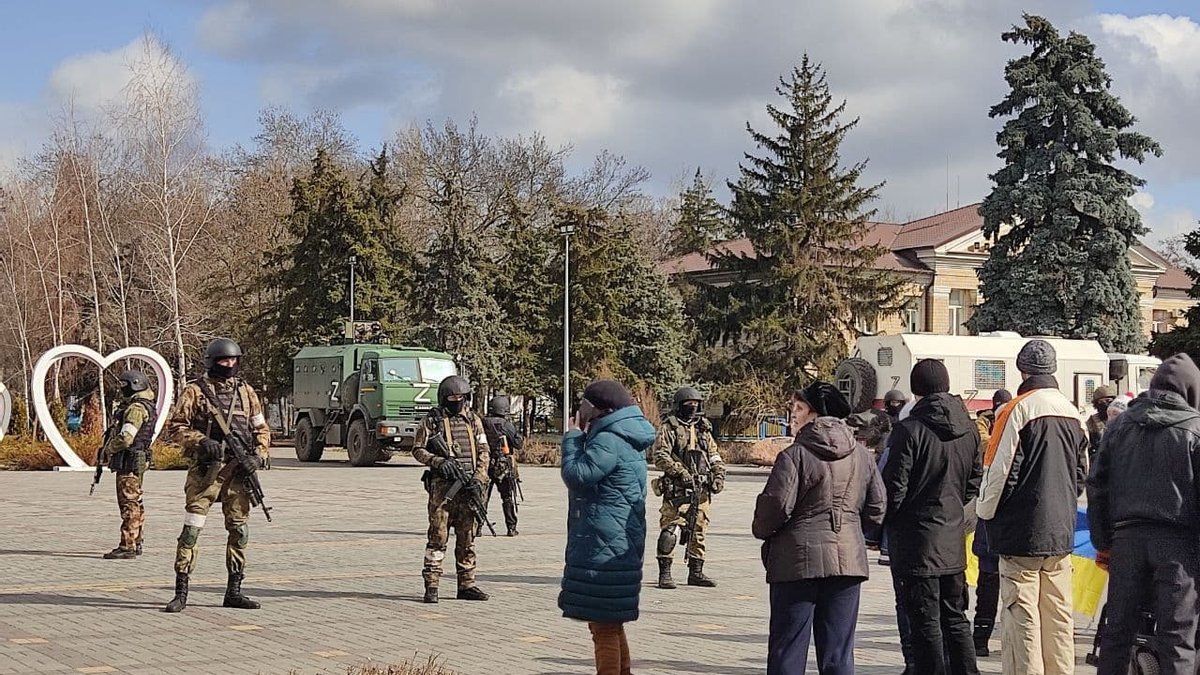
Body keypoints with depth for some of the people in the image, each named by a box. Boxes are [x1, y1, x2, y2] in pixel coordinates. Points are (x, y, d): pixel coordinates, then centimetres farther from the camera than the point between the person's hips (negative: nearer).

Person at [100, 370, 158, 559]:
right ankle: (136, 543, 22)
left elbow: (125, 438, -25)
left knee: (129, 504, -10)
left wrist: (108, 449, -9)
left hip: (129, 461, -11)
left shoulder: (136, 408, -17)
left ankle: (127, 547, -11)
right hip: (136, 461, 11)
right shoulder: (145, 406, 17)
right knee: (135, 504, 15)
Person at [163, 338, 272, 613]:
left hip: (237, 470, 4)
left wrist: (257, 456, -1)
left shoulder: (245, 391, 12)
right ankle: (181, 592, -2)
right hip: (205, 469, -4)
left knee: (239, 531, 5)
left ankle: (234, 591, 14)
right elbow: (174, 427, -1)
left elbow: (262, 430, 16)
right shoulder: (195, 391, 0)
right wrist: (201, 441, -16)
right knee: (191, 529, -7)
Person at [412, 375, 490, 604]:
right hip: (442, 486, -3)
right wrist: (438, 461, -15)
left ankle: (467, 585, 13)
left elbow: (484, 452, 11)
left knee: (467, 538, 7)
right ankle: (431, 585, -3)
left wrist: (478, 479, -3)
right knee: (438, 536, -6)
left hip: (468, 487, 4)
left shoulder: (474, 420, 13)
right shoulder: (432, 420, 3)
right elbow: (418, 450, 2)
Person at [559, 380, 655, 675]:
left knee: (603, 625, -6)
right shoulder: (627, 438, 15)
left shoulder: (609, 441, -17)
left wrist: (573, 437, -7)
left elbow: (577, 476, -17)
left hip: (603, 547, -11)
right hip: (621, 547, 11)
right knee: (611, 623, 21)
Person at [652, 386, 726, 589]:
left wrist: (719, 475, 3)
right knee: (669, 531, -10)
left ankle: (696, 572, 18)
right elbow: (660, 456, -10)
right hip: (677, 489, -6)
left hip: (701, 490, 6)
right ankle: (664, 574, -5)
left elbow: (715, 456, 21)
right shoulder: (669, 428, 0)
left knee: (698, 531, 9)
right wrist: (680, 471, -20)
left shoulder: (703, 429, 18)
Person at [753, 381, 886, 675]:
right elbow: (876, 510, 9)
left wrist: (762, 531, 4)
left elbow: (776, 505, -16)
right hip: (848, 560, 5)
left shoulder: (795, 455, -12)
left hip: (799, 560, -5)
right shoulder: (862, 455, 6)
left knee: (787, 649, 4)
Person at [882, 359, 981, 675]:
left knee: (925, 623, 0)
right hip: (953, 541, 7)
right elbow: (975, 481, 12)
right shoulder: (968, 429, 4)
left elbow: (894, 488, -15)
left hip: (916, 541, -6)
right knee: (955, 618, 17)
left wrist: (884, 522, 0)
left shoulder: (909, 430, -17)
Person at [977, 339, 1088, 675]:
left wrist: (986, 512, 2)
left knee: (1022, 613, -3)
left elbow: (999, 471, -12)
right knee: (1059, 612, 11)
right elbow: (1082, 473, 16)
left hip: (1022, 532, -6)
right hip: (1061, 531, 6)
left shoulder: (1017, 411, -12)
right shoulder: (1073, 414, 9)